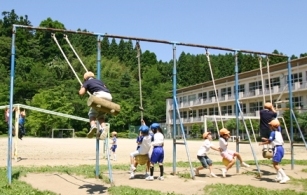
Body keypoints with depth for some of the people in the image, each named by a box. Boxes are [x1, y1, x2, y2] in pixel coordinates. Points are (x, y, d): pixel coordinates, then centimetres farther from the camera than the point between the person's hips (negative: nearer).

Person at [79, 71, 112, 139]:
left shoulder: (87, 82, 21)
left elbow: (81, 93, 10)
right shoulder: (99, 81, 37)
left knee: (92, 114, 8)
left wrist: (82, 87, 31)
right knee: (101, 116, 17)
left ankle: (93, 126, -21)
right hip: (109, 96, 5)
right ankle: (103, 128, -8)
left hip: (99, 95, -5)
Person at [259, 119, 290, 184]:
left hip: (277, 148, -9)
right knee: (275, 163, 19)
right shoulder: (278, 132, 16)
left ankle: (285, 177, -17)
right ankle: (279, 177, 17)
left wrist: (263, 143, 4)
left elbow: (269, 141, -11)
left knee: (275, 165, -8)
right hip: (281, 148, 9)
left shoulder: (273, 132, -9)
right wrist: (266, 139, 31)